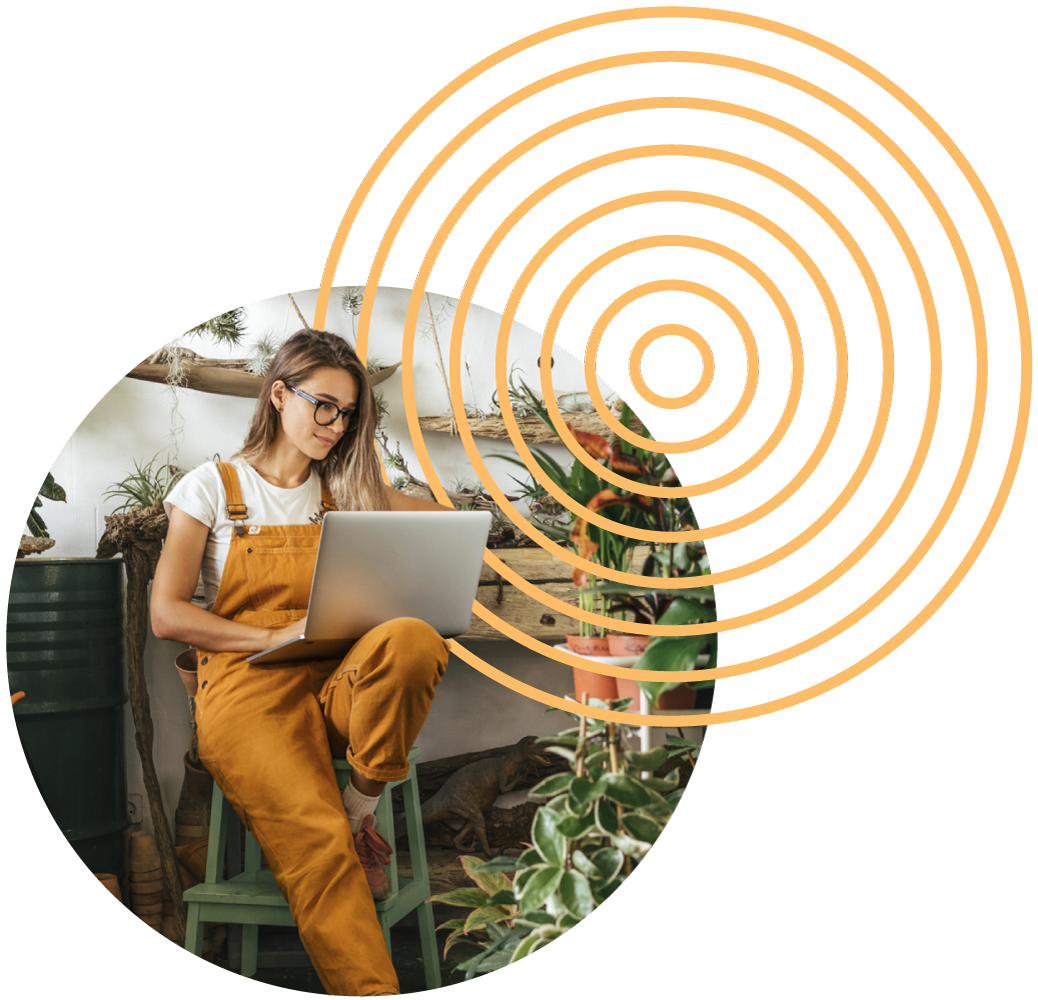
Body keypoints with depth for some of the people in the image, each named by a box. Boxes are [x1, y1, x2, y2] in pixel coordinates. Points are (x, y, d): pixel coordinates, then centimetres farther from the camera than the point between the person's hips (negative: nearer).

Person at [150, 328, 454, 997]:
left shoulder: (345, 491, 18)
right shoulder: (212, 488, 8)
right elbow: (167, 614, 0)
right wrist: (275, 636, -12)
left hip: (337, 682, 3)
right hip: (246, 685, -3)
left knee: (416, 640, -33)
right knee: (316, 839, -29)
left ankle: (361, 816, -15)